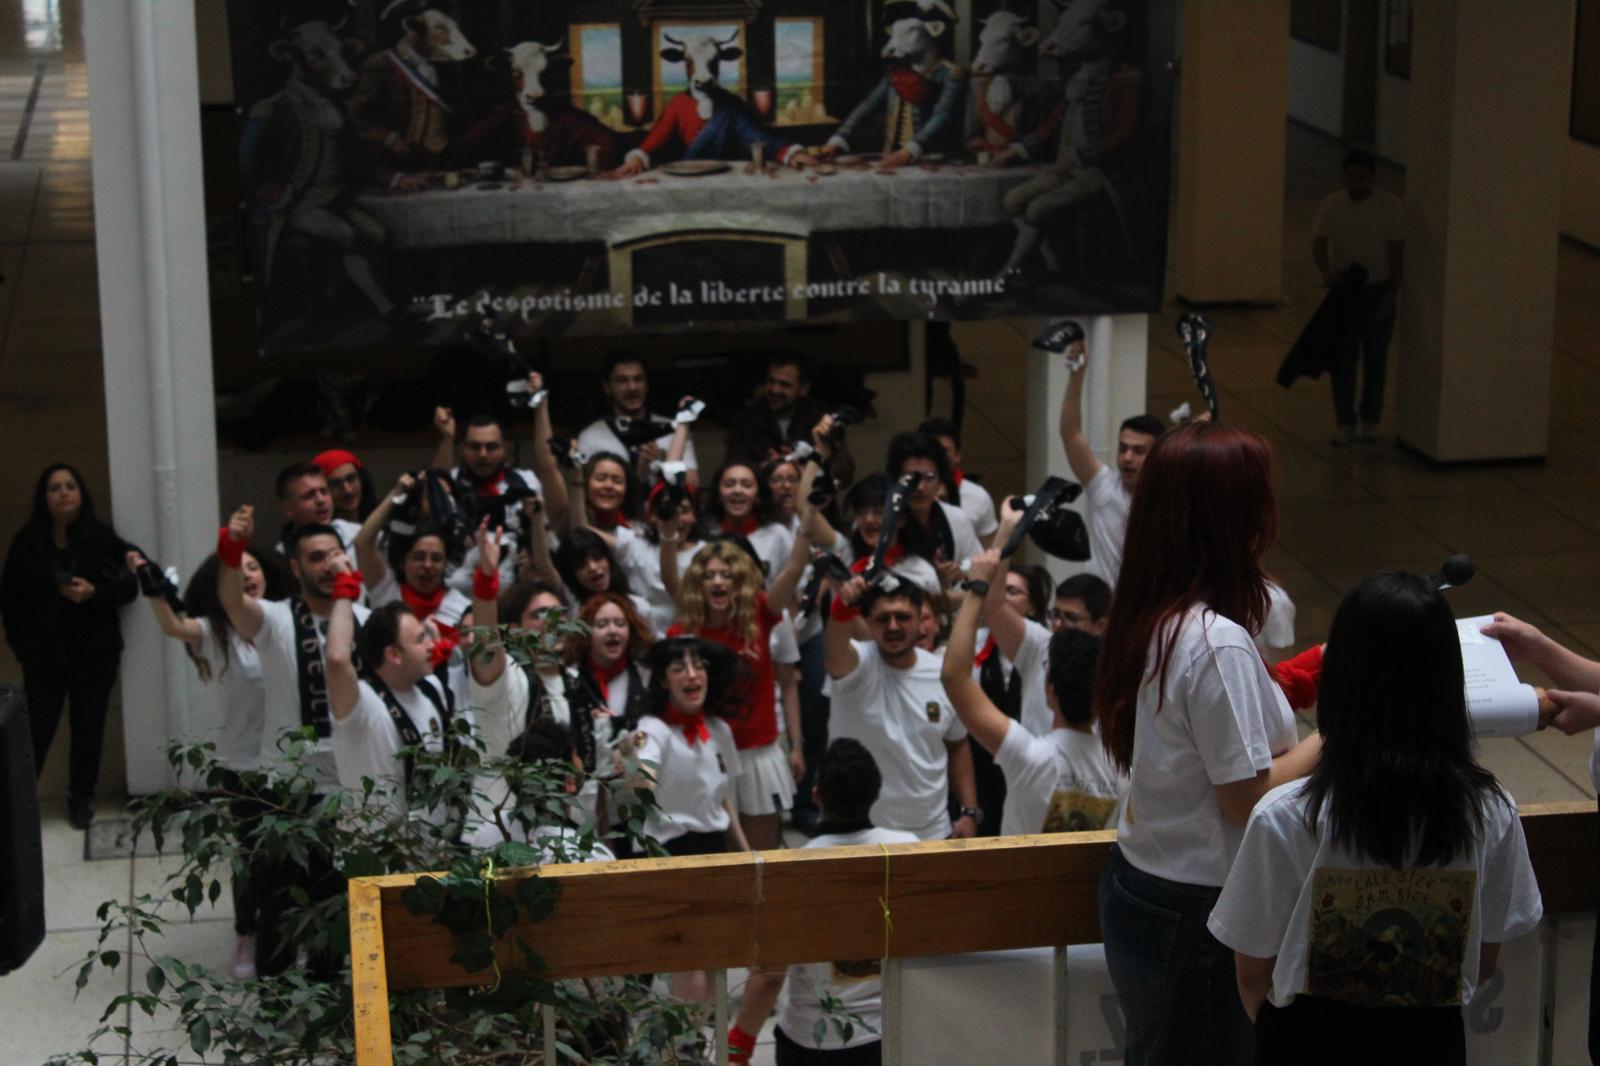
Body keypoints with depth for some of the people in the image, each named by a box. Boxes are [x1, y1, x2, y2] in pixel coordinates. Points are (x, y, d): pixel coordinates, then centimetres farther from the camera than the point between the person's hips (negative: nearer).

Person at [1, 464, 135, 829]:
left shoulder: (101, 537, -3)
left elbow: (129, 586, -3)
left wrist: (94, 592, -20)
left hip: (93, 652, 0)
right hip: (43, 655, 0)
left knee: (88, 727, 7)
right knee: (36, 729, -5)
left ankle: (81, 799, 22)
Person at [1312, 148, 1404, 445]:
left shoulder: (1391, 206, -10)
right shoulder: (1332, 204, -5)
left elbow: (1397, 253, -7)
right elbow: (1319, 244, -3)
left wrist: (1391, 295, -10)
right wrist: (1326, 271, -24)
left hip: (1377, 289, -1)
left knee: (1375, 358, 7)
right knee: (1343, 357, 1)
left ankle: (1371, 421, 18)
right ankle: (1345, 423, 7)